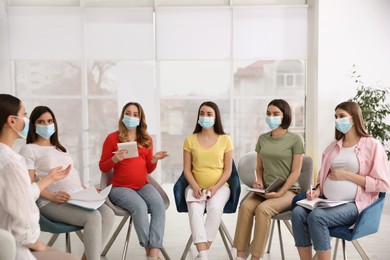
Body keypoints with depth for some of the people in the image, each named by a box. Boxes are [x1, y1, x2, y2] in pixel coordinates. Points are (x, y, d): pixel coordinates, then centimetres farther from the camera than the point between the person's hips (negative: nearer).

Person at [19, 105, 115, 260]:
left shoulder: (59, 148, 27)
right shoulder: (29, 150, 4)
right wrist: (53, 196, -22)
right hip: (51, 203, -7)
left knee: (108, 214, -22)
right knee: (93, 217, -31)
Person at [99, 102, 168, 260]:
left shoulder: (147, 139, 11)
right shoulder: (112, 138, 0)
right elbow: (103, 167, 2)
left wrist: (154, 159, -6)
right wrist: (115, 159, -17)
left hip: (143, 186, 4)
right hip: (120, 187, -3)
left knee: (159, 204, -28)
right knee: (140, 207, -33)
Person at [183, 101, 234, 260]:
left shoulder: (225, 140, 1)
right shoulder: (190, 140, 4)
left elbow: (228, 170, 1)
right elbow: (187, 169, 3)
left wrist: (215, 187, -14)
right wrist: (195, 187, -14)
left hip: (219, 186, 0)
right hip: (196, 186, 1)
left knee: (215, 208, -32)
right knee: (195, 209, -31)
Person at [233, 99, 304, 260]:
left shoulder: (295, 139, -4)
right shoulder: (262, 139, 12)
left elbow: (295, 172, -7)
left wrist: (280, 193, -15)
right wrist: (259, 181, -1)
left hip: (288, 190, -4)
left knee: (262, 208, -32)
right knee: (245, 206, -26)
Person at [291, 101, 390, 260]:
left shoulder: (372, 146, 0)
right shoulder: (333, 146, 18)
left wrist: (347, 175, -10)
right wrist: (317, 190, 4)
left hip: (354, 204, -5)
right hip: (326, 201, 6)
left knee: (317, 216, -32)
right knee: (298, 213, -24)